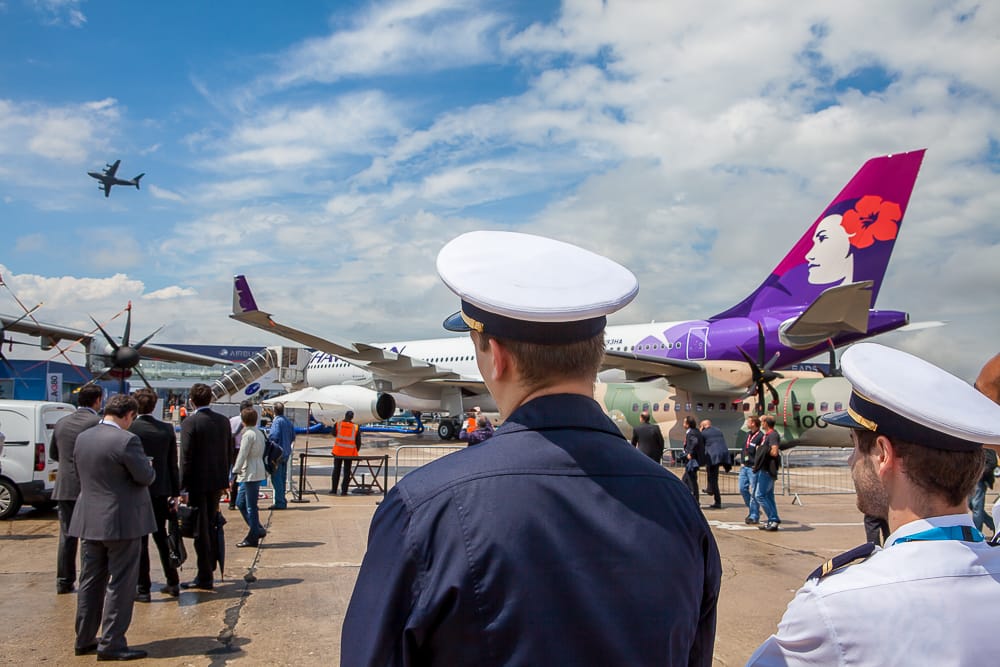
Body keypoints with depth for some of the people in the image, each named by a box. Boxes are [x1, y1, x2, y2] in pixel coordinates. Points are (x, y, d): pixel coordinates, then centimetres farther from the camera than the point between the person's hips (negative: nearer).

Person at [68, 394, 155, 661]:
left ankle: (85, 639, 26)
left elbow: (80, 472, 14)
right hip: (121, 521, -7)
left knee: (91, 581, 17)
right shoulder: (126, 440, -20)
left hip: (89, 521, 7)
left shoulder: (82, 438, 4)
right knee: (120, 584, 2)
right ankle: (111, 644, 5)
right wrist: (149, 468, 5)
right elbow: (145, 476, -16)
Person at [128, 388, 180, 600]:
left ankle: (143, 588, 6)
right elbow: (173, 464, 5)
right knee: (161, 537, 17)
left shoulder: (129, 429, -12)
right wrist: (175, 493, 11)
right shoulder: (167, 429, 1)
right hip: (161, 491, 5)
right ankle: (173, 583, 22)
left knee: (140, 540, 3)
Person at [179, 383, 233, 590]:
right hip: (217, 482, 6)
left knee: (201, 532, 0)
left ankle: (205, 577, 5)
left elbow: (186, 458, -15)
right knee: (211, 527, 19)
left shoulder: (190, 423, -13)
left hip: (198, 483, -6)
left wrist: (183, 488, -12)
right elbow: (229, 453, 10)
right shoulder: (223, 421, 5)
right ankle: (209, 569, 29)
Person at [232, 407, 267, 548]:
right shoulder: (259, 433, 12)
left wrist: (235, 472, -8)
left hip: (250, 474, -9)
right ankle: (257, 530, 20)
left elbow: (242, 455, -16)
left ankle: (252, 537, 5)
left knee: (251, 506, -2)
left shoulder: (248, 434, -15)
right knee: (240, 502, 17)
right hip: (258, 472, 9)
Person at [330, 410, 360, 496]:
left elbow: (334, 434, 13)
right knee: (347, 471, 7)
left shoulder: (338, 424, -5)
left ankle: (334, 489, 14)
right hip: (349, 452, 0)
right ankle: (344, 490, 6)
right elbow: (358, 441, 0)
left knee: (336, 470, 12)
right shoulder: (356, 427, -4)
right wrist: (356, 451, 12)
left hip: (338, 451, 0)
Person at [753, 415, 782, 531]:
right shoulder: (767, 435, 16)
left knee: (760, 495, -10)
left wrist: (765, 451, -9)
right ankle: (772, 521, 15)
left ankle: (774, 519, -9)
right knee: (768, 496, 12)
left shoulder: (772, 435, -15)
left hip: (767, 470, -10)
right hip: (764, 469, 10)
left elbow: (774, 452, -25)